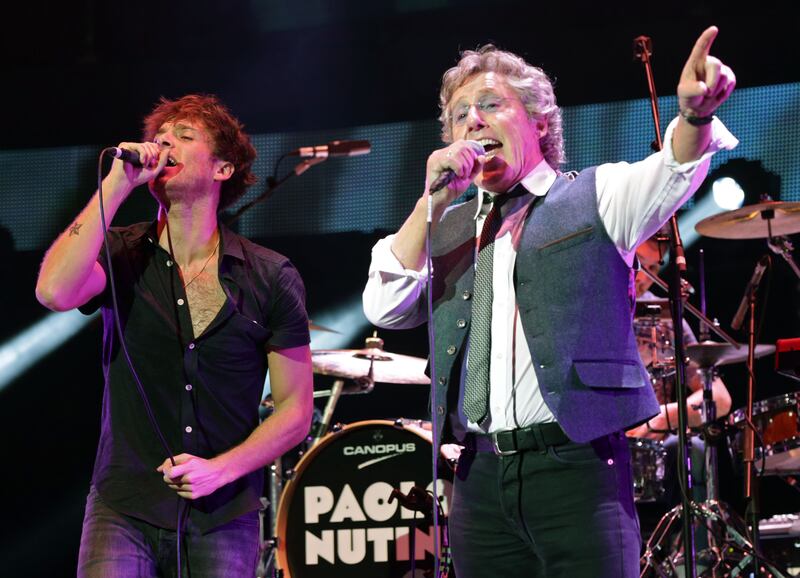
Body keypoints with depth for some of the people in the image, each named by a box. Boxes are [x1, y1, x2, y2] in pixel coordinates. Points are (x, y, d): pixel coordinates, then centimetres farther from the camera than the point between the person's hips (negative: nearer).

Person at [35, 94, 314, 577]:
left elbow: (295, 410, 4)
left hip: (224, 520, 0)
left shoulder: (271, 279, 2)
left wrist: (220, 469, -11)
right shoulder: (122, 256, 3)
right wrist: (118, 183, -15)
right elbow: (55, 292, -19)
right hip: (123, 513, 0)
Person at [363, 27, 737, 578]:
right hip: (481, 477, 4)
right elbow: (384, 309, 6)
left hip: (576, 469, -4)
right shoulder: (447, 227, 18)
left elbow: (670, 172, -13)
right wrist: (433, 200, -2)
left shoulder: (594, 197, 7)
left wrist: (694, 113, -36)